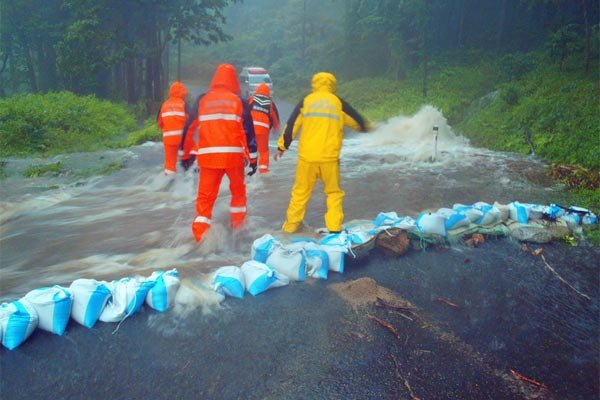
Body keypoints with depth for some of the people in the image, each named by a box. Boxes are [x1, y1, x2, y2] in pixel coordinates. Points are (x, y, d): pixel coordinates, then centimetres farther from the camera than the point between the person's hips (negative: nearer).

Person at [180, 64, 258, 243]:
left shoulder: (202, 100, 7)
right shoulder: (238, 101, 3)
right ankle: (237, 228, 26)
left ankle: (200, 236, -2)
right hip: (234, 155, 0)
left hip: (208, 156, 1)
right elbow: (248, 131, -1)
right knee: (238, 191, 20)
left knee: (205, 196, 5)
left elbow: (189, 128, 8)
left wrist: (185, 153, 18)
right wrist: (253, 159, 4)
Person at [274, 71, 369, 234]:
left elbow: (291, 125, 6)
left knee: (300, 191, 12)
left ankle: (290, 226, 18)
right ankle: (334, 227, 7)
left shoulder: (306, 101, 7)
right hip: (330, 157, -1)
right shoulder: (338, 103, 6)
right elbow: (357, 121, 16)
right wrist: (364, 126, 39)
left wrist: (282, 146, 14)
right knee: (333, 192, 13)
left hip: (307, 156, 1)